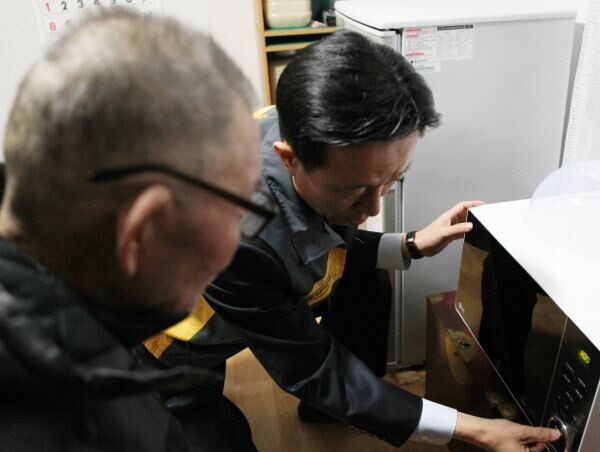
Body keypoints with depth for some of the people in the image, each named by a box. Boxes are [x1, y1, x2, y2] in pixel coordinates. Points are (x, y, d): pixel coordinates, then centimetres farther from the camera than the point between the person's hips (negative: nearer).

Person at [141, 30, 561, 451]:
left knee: (365, 282, 1)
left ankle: (337, 408, 22)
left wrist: (411, 246, -12)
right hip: (173, 353, -5)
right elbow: (313, 370, -27)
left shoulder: (308, 131, -22)